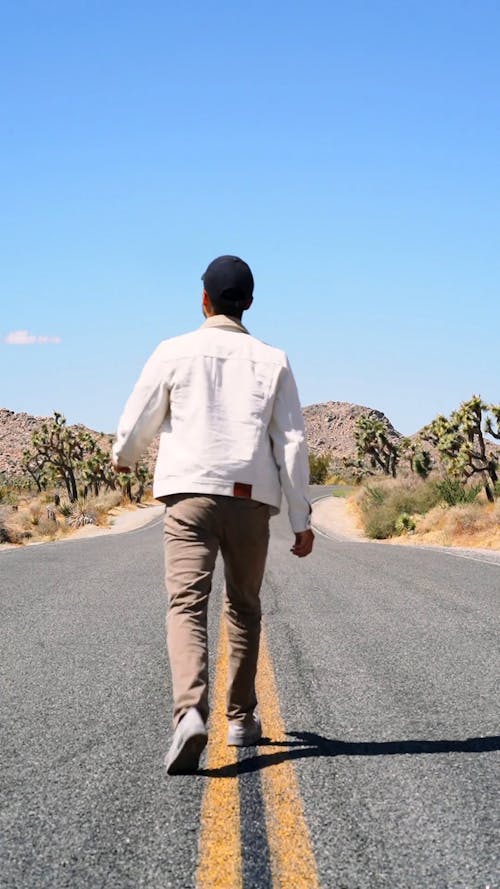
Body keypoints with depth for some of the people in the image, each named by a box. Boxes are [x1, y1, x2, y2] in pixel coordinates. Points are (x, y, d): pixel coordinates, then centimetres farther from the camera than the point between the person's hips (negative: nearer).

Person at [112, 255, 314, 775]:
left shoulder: (175, 352, 4)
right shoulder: (271, 361, 8)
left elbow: (135, 426, 6)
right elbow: (292, 445, 3)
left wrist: (123, 458, 30)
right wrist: (301, 519, 7)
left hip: (190, 493, -2)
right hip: (251, 498, 2)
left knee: (186, 605, -9)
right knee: (243, 609, 18)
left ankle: (190, 712, -32)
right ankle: (241, 719, 26)